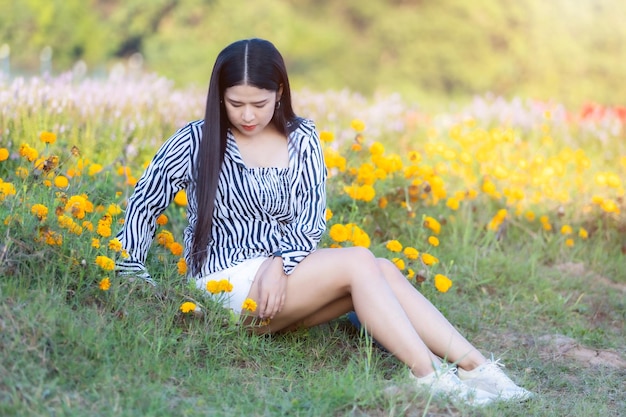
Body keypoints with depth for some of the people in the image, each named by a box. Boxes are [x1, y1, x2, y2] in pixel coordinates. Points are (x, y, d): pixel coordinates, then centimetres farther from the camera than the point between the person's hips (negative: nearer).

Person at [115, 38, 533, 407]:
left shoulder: (302, 138, 7)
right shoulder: (196, 142, -2)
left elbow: (312, 217, -2)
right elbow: (144, 205, 1)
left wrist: (281, 263, -19)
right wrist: (131, 278, -6)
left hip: (287, 275, 5)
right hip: (228, 284, -4)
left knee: (384, 270, -24)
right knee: (359, 260, -27)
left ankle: (474, 365, -30)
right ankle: (431, 377, -33)